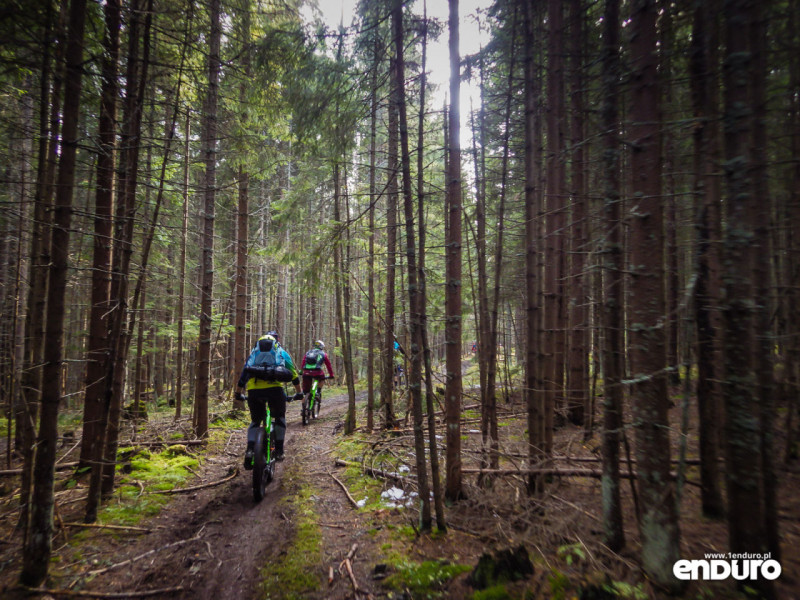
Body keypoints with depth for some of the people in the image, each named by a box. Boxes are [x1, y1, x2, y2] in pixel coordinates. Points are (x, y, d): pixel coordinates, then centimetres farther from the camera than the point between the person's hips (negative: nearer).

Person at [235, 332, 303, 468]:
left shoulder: (253, 353, 31)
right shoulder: (282, 353, 26)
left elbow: (242, 374, 34)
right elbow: (294, 375, 29)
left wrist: (238, 394, 47)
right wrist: (299, 393, 41)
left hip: (253, 389, 2)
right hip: (274, 387, -1)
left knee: (255, 421, 22)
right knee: (280, 417, 24)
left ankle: (249, 451, 3)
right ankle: (279, 451, 19)